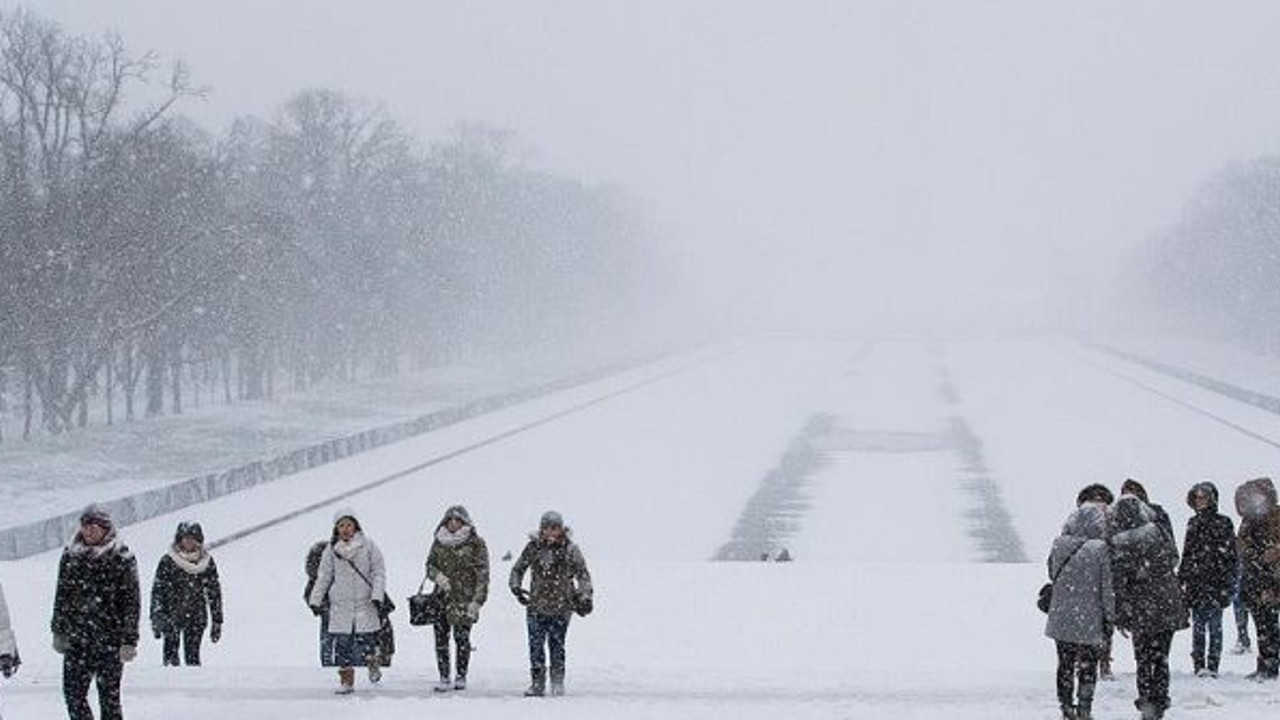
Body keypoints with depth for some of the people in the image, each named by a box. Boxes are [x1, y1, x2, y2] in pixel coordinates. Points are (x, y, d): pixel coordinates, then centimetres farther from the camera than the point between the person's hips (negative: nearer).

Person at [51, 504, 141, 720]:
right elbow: (62, 595, 15)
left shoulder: (122, 558, -6)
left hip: (109, 639, -4)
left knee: (109, 696, 1)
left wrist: (129, 640, -11)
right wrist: (58, 631, 12)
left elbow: (132, 601, -7)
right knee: (73, 691, -1)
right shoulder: (71, 556, 7)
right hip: (76, 638, 4)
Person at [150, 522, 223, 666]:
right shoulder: (167, 561, -2)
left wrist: (217, 621, 9)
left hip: (196, 617, 2)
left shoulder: (206, 562, 5)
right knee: (171, 655, -9)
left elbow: (214, 591, 11)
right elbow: (157, 591, 0)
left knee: (193, 656, 0)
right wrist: (157, 617, -9)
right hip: (172, 615, -2)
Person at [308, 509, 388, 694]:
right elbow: (323, 576, 11)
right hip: (341, 604, 2)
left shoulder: (367, 546, 0)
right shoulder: (331, 550, 6)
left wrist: (377, 595, -9)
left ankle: (373, 664, 23)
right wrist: (316, 600, 7)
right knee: (342, 644, -1)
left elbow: (379, 572, 1)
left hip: (365, 602, -2)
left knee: (365, 639, -7)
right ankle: (346, 680, 11)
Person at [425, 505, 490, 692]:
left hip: (465, 598, -4)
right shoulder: (439, 542, 10)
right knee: (441, 637, -2)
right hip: (442, 596, 4)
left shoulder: (476, 544, -2)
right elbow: (430, 563, 18)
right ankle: (444, 678, 4)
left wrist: (477, 601, -11)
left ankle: (461, 677, 7)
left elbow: (482, 574, -4)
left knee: (461, 637, -6)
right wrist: (437, 575, -6)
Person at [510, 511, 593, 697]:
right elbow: (517, 569, 15)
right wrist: (516, 587, -1)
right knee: (536, 646, -2)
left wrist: (584, 596, -8)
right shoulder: (533, 547, 4)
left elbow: (583, 575, 4)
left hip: (561, 607, -2)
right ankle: (537, 683, 6)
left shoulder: (570, 549, -1)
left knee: (557, 645, -2)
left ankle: (558, 683, 10)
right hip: (536, 606, 2)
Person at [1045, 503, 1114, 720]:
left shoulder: (1059, 547, -3)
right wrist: (1109, 620, -2)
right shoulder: (1101, 550, -15)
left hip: (1060, 619, 4)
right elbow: (1108, 589, -11)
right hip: (1089, 622, -4)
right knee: (1088, 668, 9)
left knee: (1065, 666, 16)